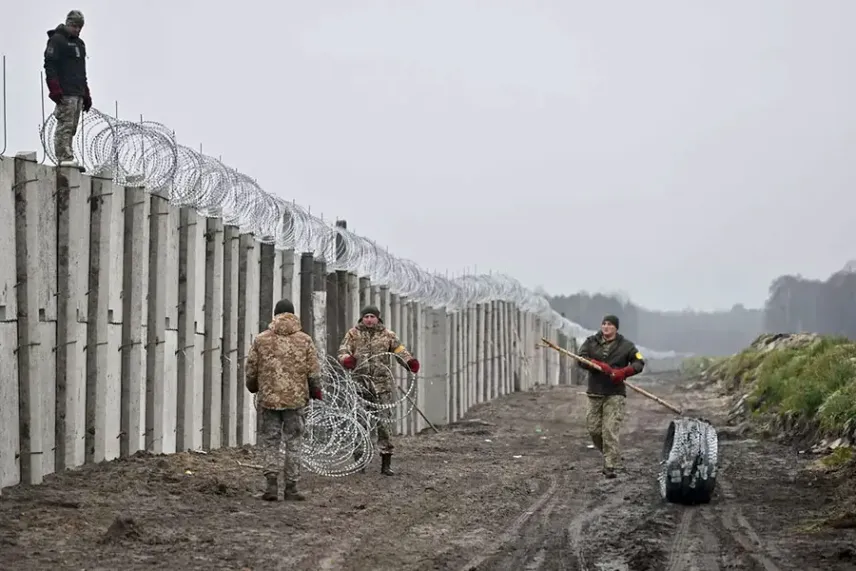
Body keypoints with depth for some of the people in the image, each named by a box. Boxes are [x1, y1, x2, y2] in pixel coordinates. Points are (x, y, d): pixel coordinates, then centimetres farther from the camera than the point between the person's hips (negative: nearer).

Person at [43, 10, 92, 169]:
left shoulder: (80, 44, 24)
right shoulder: (57, 40, -1)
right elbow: (50, 66, -10)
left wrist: (86, 95, 21)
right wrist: (55, 90, -20)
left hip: (78, 93, 8)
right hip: (65, 93, -8)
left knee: (72, 127, 4)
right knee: (65, 125, -14)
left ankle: (66, 158, 4)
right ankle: (65, 157, -18)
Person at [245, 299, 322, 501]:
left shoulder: (261, 340, 0)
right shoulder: (304, 340, 0)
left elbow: (251, 370, 5)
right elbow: (314, 372, 0)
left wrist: (254, 388, 24)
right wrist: (316, 391, 16)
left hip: (269, 399, 0)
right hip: (296, 399, 0)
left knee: (270, 441, 7)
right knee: (293, 442, 7)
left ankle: (272, 483, -6)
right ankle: (291, 487, 8)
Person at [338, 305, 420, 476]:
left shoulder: (387, 335, 8)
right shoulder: (353, 334, 6)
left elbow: (400, 350, 1)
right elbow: (342, 351, -3)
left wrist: (410, 362, -20)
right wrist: (347, 359, -27)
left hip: (382, 385, 0)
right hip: (360, 385, 1)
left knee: (384, 422, -5)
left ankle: (386, 463, 0)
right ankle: (359, 460, 21)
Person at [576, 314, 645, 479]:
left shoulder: (626, 345, 3)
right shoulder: (591, 342, 7)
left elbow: (639, 363, 0)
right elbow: (581, 358, -8)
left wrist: (623, 372, -18)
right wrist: (601, 366, -22)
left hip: (615, 394, -3)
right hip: (595, 393, 3)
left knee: (610, 430, -11)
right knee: (593, 428, 6)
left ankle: (610, 466, -9)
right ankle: (609, 456, 29)